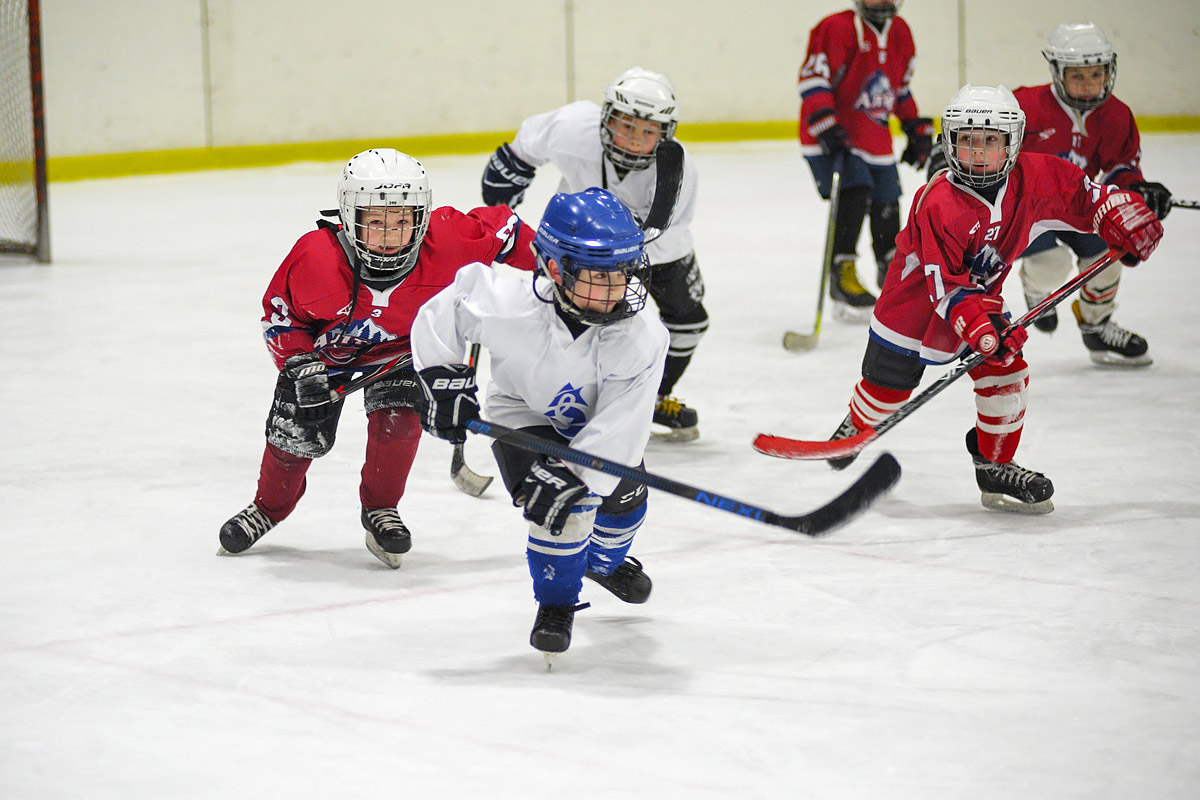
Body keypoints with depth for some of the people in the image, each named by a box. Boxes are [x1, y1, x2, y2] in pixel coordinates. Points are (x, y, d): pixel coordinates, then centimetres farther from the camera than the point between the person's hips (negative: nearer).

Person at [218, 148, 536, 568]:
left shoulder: (446, 242, -35)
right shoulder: (316, 258, -36)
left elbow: (504, 228, -17)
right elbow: (279, 314, -18)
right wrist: (299, 365, -28)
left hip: (400, 351, 1)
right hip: (325, 348, 0)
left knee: (397, 420, -20)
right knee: (299, 434, -3)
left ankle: (379, 511, 8)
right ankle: (268, 507, 30)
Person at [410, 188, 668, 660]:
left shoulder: (640, 340, -35)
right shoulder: (510, 306, -36)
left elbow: (617, 428, -36)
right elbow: (443, 313, -17)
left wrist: (573, 477, -45)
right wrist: (443, 378, -21)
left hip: (592, 422, 3)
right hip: (522, 414, -3)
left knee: (622, 497, 16)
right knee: (562, 509, -24)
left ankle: (604, 561, 55)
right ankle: (555, 603, 1)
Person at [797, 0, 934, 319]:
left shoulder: (900, 33, 8)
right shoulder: (837, 29, -16)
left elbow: (901, 88, 22)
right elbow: (812, 79, -19)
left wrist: (917, 129, 21)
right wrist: (825, 124, -29)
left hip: (875, 135, 7)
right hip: (834, 137, -7)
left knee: (887, 202, 14)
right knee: (854, 194, -23)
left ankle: (890, 267, 38)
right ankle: (842, 276, -18)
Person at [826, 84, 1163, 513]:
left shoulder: (1032, 178, -17)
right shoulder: (937, 204, -33)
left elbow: (1083, 194, 1)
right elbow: (944, 284, -33)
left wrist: (1127, 225, -7)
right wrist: (980, 328, -43)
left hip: (980, 295, 5)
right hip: (915, 294, -4)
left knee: (1006, 371, -10)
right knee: (888, 383, 7)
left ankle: (994, 466, 4)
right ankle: (856, 428, 41)